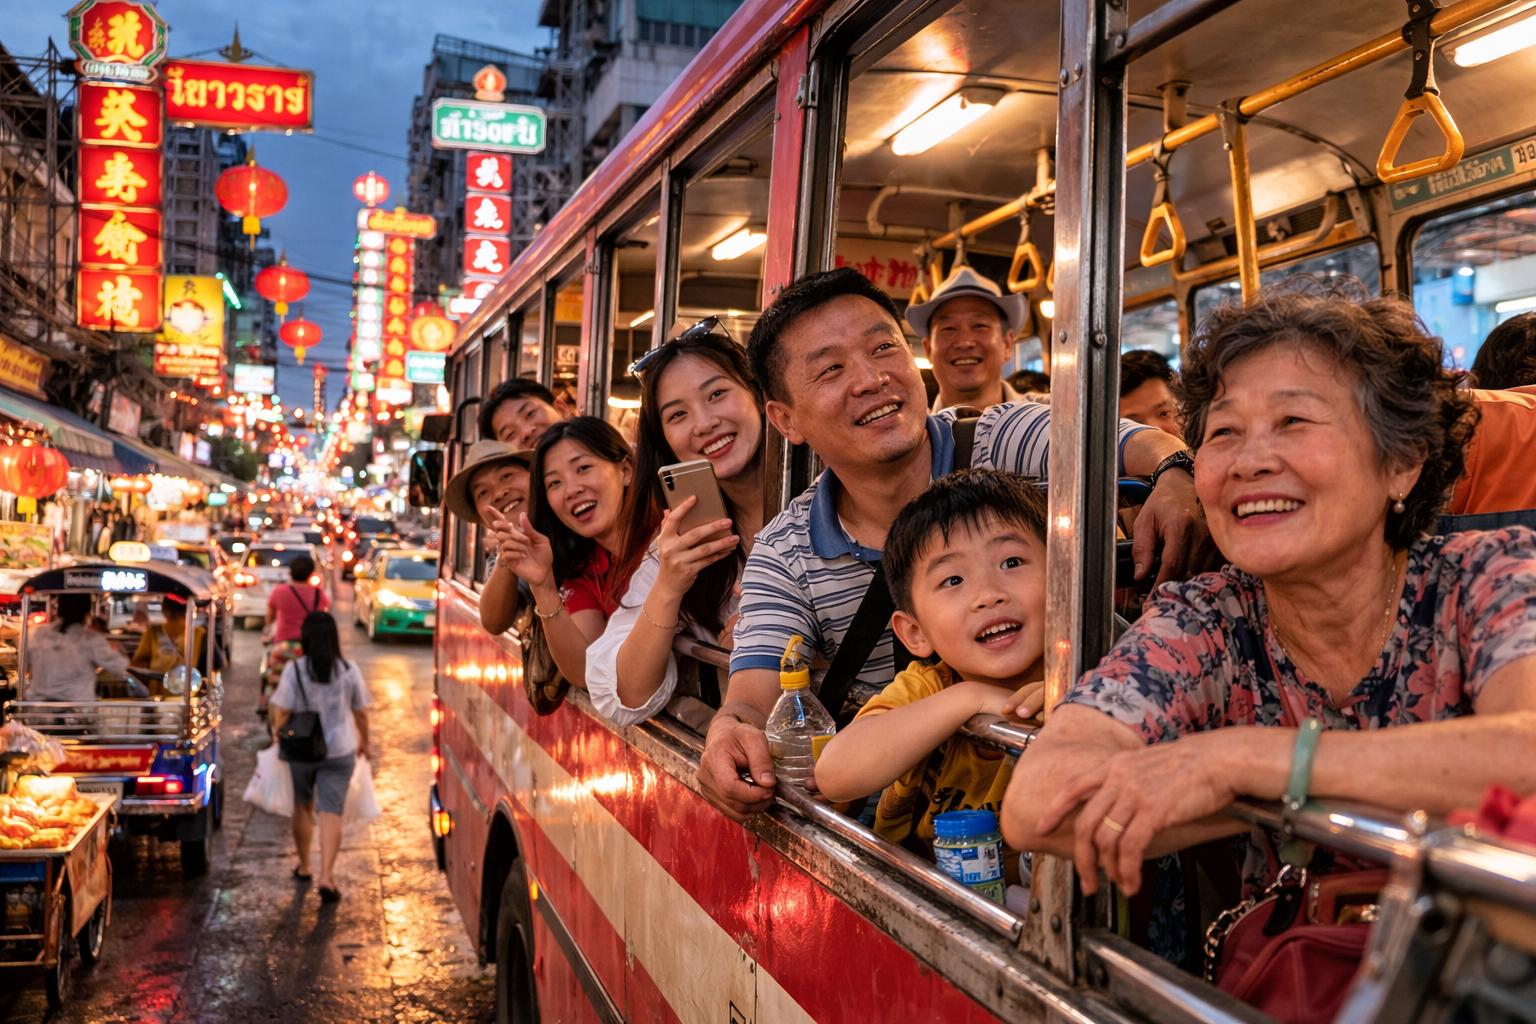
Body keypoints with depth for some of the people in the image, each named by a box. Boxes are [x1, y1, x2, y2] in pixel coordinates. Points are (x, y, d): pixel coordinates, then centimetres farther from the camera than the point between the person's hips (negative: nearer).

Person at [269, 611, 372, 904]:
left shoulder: (294, 669, -10)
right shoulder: (349, 670, -5)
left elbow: (281, 712, -10)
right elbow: (360, 713, 4)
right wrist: (364, 742, 19)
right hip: (339, 751, 0)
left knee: (303, 807, 20)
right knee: (331, 813, -1)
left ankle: (303, 866, 33)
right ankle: (326, 875, -12)